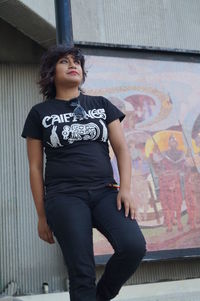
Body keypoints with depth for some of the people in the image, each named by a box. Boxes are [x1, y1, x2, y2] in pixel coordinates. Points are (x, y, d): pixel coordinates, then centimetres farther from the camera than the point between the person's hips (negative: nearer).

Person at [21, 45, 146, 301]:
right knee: (81, 273, -10)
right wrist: (42, 215, 5)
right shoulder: (40, 113, 8)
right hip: (64, 196, -2)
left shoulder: (101, 105, 14)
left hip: (105, 192, 2)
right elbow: (35, 167, 7)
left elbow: (121, 148, 8)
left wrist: (125, 189, -7)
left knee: (134, 246, -20)